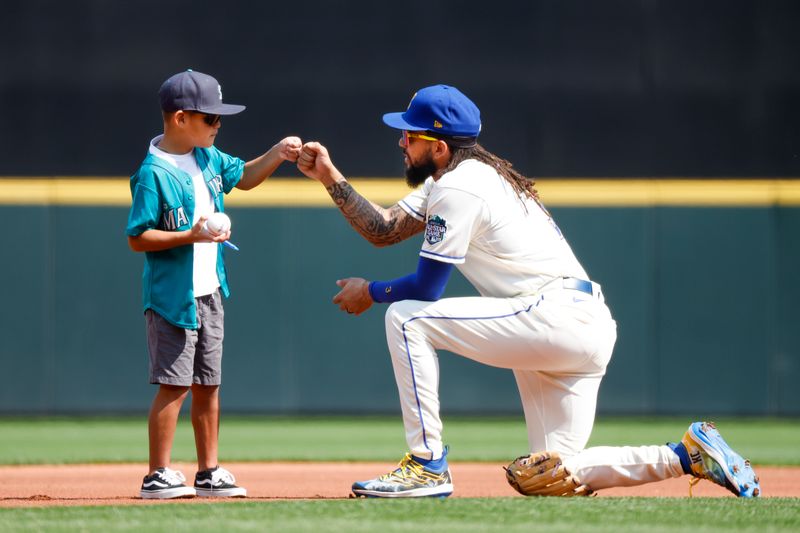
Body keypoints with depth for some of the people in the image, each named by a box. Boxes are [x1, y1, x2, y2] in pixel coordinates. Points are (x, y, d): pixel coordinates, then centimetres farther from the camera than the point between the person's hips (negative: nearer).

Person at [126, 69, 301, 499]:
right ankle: (158, 475, -2)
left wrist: (278, 153, 9)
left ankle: (209, 472, 19)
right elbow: (137, 238, -17)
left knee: (208, 384, 12)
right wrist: (190, 236, -26)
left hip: (209, 292, 8)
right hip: (172, 296, -8)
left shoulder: (208, 157, 8)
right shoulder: (154, 173, -16)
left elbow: (243, 177, 25)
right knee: (174, 384, -7)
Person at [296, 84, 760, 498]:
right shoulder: (450, 179, 19)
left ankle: (427, 464, -12)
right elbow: (383, 230, 20)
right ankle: (691, 455, 7)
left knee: (406, 317, -13)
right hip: (583, 328, 10)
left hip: (556, 316, -10)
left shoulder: (458, 188, -11)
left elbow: (426, 287, -11)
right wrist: (331, 177, 13)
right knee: (551, 477, 9)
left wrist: (371, 292, 7)